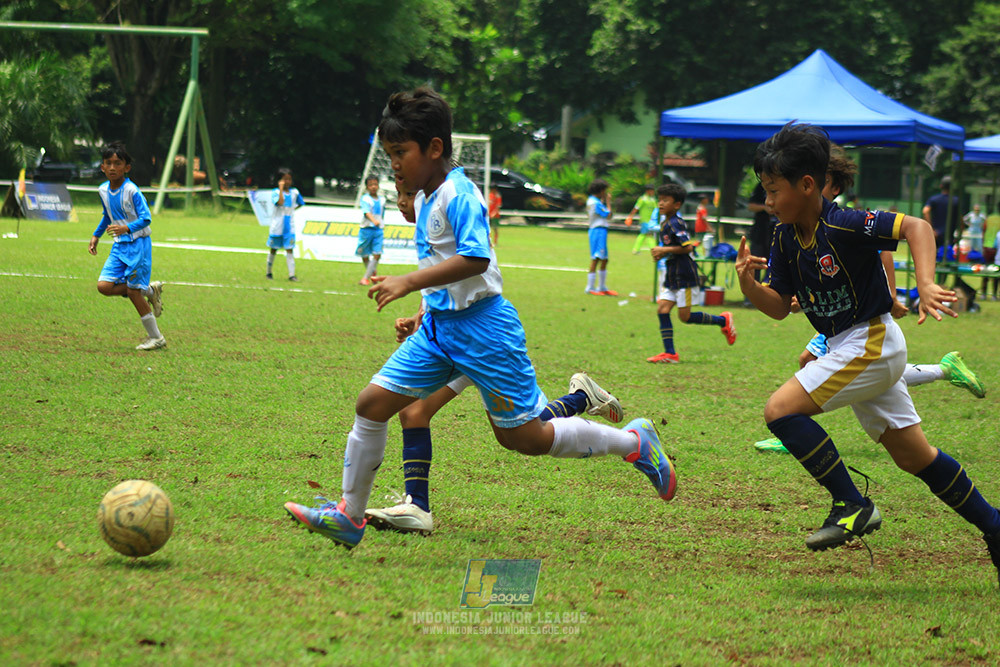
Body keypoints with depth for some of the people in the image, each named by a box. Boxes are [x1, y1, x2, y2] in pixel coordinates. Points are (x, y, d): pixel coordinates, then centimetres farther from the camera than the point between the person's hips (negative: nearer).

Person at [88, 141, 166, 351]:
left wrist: (126, 228, -36)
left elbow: (146, 218, -21)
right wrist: (96, 235, 19)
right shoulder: (103, 190, 5)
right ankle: (150, 291, 13)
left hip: (138, 244, -7)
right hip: (119, 245, 7)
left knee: (133, 290, -7)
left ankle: (156, 338, 6)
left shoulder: (132, 191, -17)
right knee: (104, 286, -8)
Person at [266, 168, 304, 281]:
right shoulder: (275, 192, -7)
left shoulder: (294, 192, 6)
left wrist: (293, 209, 9)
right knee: (273, 250, 9)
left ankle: (291, 275, -9)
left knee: (289, 250, -3)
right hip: (277, 227, -3)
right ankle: (269, 273, 22)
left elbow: (301, 203, 23)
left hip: (289, 227, 3)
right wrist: (281, 189, -22)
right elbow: (280, 202, -25)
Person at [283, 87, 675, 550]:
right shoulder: (424, 199, 11)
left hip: (480, 325, -9)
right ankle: (349, 516, 8)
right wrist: (423, 314, 23)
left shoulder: (459, 195, -17)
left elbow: (475, 259, -30)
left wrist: (409, 282, -33)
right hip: (438, 325, 9)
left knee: (524, 437, -2)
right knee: (372, 404, -1)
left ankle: (634, 442, 14)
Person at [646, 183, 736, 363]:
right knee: (662, 310, -1)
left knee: (685, 316, -3)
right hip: (671, 277, 9)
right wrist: (660, 253, 7)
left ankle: (723, 320, 15)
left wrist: (664, 250, -21)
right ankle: (670, 353, 1)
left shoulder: (675, 223, -17)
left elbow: (687, 247, -24)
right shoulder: (664, 222, 13)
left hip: (685, 277, -9)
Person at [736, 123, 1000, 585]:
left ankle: (852, 506, -10)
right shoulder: (785, 239, 3)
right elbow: (779, 307, 8)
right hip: (847, 348, 9)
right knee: (913, 455, 15)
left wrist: (925, 284, -40)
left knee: (781, 410, -18)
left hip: (871, 343, -9)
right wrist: (749, 285, -11)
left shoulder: (844, 225, -21)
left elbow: (916, 227, -27)